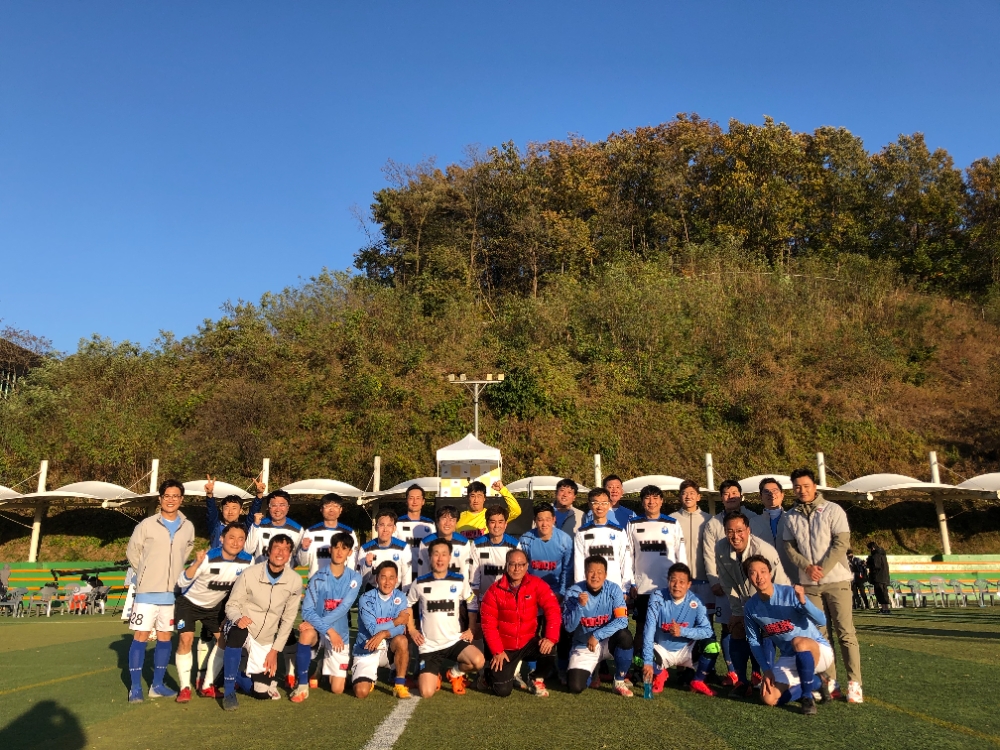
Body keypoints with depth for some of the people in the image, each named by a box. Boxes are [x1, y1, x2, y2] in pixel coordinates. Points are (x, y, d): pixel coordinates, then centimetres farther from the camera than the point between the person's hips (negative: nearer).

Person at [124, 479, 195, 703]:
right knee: (141, 636, -2)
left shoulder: (188, 527, 3)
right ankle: (136, 688, 7)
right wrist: (146, 573, 7)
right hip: (147, 591, -3)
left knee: (165, 637, 9)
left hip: (172, 593, 3)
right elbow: (132, 552, 4)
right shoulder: (146, 525, -6)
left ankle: (157, 685, 20)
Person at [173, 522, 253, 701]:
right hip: (190, 602, -4)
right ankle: (185, 688, -2)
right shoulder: (208, 558, -33)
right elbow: (181, 583, -34)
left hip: (215, 606, 5)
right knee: (186, 639, -17)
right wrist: (197, 564, -50)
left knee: (224, 640, 0)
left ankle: (207, 686, 13)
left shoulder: (248, 561, -21)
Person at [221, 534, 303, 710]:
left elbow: (288, 619, 0)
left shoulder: (295, 580, -9)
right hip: (241, 629, -3)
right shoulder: (250, 574, -18)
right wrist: (238, 618, -33)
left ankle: (234, 674, 33)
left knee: (263, 692, 1)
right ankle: (229, 692, -21)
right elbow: (231, 605, -10)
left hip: (265, 640, 3)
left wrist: (275, 650, -3)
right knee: (238, 631, -39)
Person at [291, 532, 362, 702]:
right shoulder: (318, 578, -11)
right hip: (317, 629, -2)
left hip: (340, 633, 2)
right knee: (306, 634, -39)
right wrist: (329, 630, -28)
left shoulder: (354, 578, -6)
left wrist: (317, 623, -27)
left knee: (337, 689, -1)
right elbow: (307, 611, -17)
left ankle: (327, 668, 35)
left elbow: (343, 608, -17)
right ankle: (302, 685, -20)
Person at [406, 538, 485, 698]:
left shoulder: (461, 581, -2)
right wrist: (412, 630, 6)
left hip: (455, 641, 1)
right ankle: (434, 676, 22)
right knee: (426, 693, -15)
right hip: (429, 646, -1)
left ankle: (455, 673, 6)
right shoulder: (419, 584, -2)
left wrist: (471, 630, 1)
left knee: (478, 661, -28)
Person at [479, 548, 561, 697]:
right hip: (504, 647, -1)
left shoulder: (536, 584, -9)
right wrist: (497, 651, -14)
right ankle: (492, 670, 26)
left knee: (549, 649, -28)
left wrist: (551, 637, -27)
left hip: (529, 643, 1)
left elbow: (552, 609, -16)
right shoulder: (494, 591, -10)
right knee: (502, 691, -10)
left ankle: (538, 680, 3)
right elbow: (488, 623, -8)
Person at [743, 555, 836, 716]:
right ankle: (814, 683, 11)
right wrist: (767, 670, -5)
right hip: (788, 659, 5)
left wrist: (803, 601, -42)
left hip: (818, 650, -5)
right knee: (769, 698, -14)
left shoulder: (790, 593, -18)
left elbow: (821, 621, -25)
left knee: (799, 642, -40)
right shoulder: (750, 607, -4)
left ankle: (808, 696, -17)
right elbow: (754, 642, 6)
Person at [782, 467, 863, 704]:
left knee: (845, 631, -5)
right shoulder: (791, 516, 6)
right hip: (808, 583, 3)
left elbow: (842, 542, -9)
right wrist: (807, 567, -10)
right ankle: (828, 680, 12)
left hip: (836, 579, -3)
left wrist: (822, 569, -14)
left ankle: (854, 683, -1)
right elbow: (789, 547, 6)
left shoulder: (832, 510, -4)